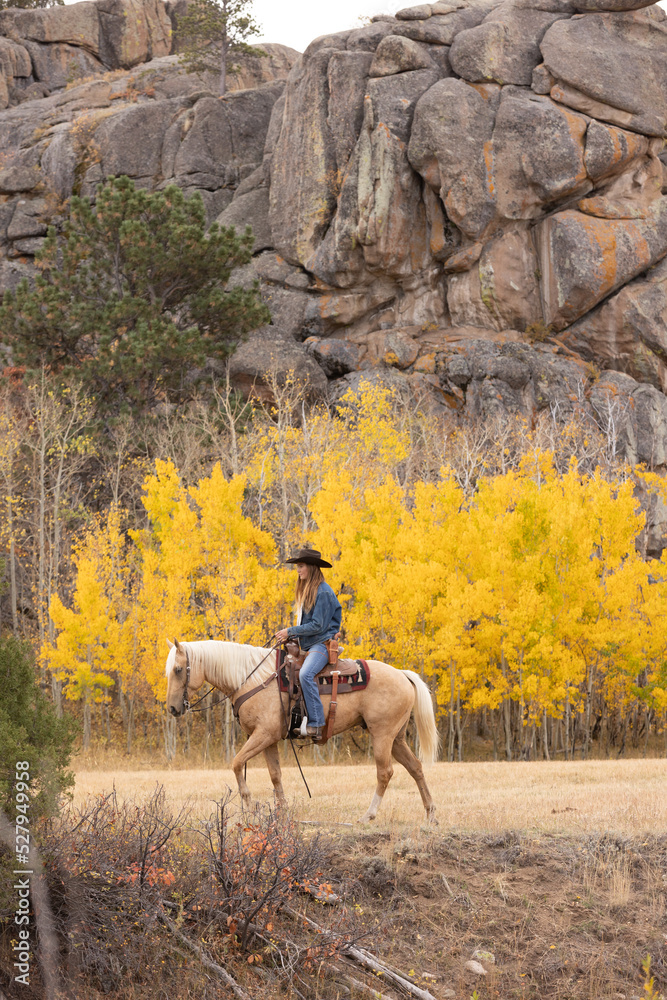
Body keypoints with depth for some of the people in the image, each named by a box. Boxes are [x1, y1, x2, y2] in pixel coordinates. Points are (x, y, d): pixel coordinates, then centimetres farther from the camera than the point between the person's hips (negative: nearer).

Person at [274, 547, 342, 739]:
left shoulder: (323, 592, -13)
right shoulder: (306, 591, 18)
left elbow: (318, 625, -17)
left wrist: (291, 631, -12)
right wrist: (289, 636, 7)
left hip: (322, 644, -11)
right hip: (307, 645, 11)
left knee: (306, 674, -33)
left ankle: (316, 724, -36)